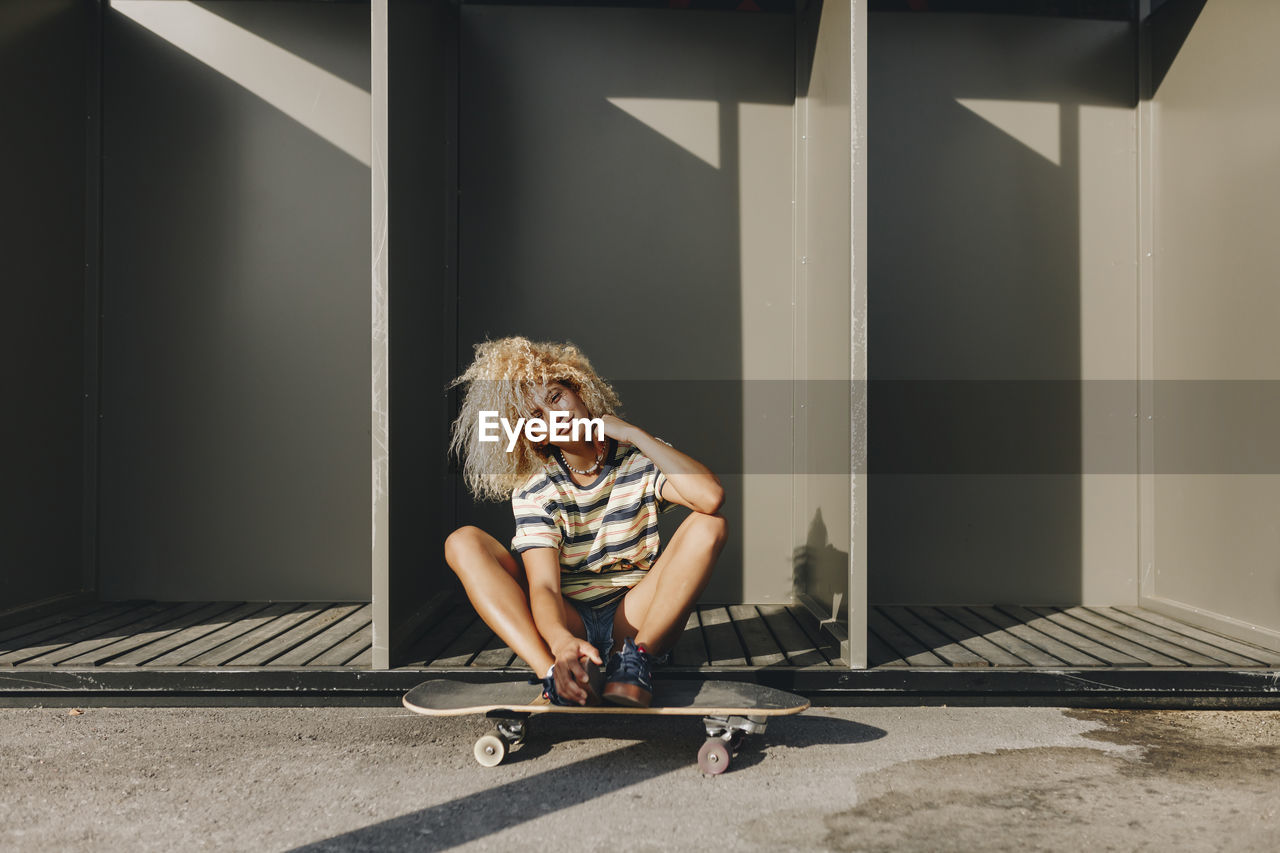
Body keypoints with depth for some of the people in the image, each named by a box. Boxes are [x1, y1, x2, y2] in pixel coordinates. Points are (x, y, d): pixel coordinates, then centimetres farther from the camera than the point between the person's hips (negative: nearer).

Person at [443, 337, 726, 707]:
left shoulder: (640, 457, -2)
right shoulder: (533, 491, -3)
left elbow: (712, 497, -24)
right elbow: (543, 585, -18)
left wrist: (635, 434, -17)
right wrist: (561, 641, -41)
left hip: (637, 619, 0)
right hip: (567, 622, 1)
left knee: (708, 525, -21)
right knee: (463, 542, -18)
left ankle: (636, 661, -29)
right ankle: (556, 675, -35)